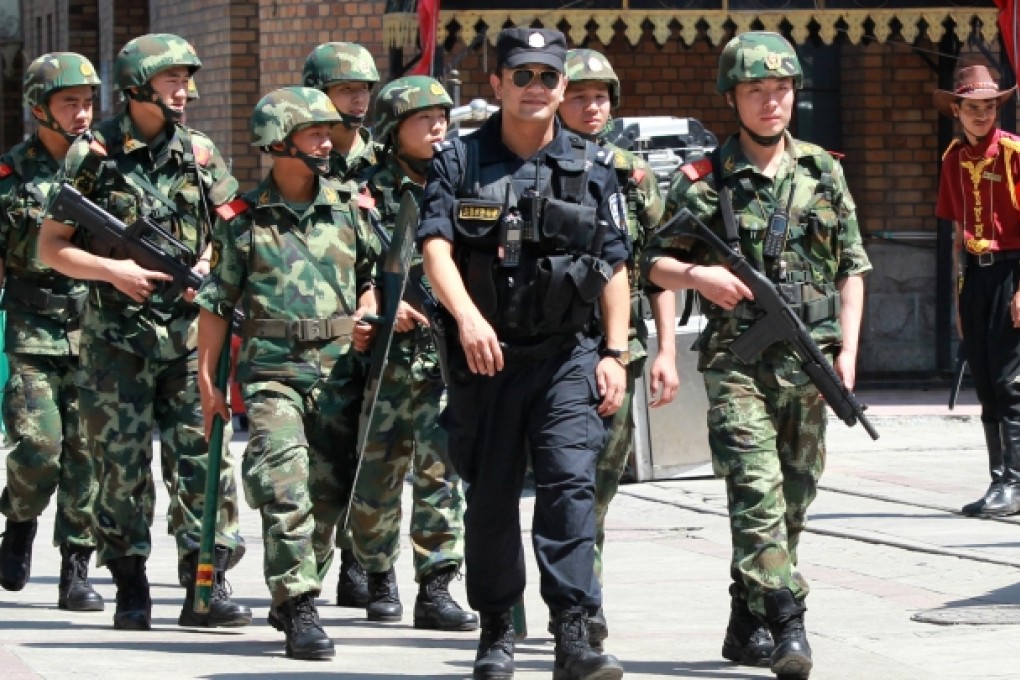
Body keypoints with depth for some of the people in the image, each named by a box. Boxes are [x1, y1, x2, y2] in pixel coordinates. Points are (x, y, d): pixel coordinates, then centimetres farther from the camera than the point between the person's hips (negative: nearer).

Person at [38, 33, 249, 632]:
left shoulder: (201, 153, 8)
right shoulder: (95, 155, -2)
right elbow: (52, 246, 1)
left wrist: (209, 265, -4)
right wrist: (113, 270, -12)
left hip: (189, 330, 2)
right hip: (117, 335, -2)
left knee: (203, 455, -5)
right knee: (122, 465, 2)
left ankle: (207, 586, -4)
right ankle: (131, 591, 11)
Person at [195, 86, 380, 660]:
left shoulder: (349, 207, 8)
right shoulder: (245, 219, 1)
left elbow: (372, 275, 21)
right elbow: (216, 305, 4)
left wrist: (367, 318, 0)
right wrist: (208, 382, 2)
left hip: (338, 370, 3)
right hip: (272, 370, -3)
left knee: (328, 494, 7)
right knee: (285, 489, -15)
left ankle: (292, 598, 25)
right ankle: (301, 611, -14)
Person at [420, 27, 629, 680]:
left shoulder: (594, 168, 8)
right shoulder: (459, 162, 3)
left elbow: (615, 268, 10)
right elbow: (436, 247, -9)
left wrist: (615, 354, 2)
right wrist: (468, 317, -27)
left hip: (569, 356, 0)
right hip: (485, 356, 0)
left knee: (571, 484, -14)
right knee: (491, 497, 8)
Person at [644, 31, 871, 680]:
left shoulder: (823, 173, 10)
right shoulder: (703, 181, 1)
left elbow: (852, 268, 12)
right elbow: (656, 263, 7)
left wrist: (847, 349, 4)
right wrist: (697, 275, -14)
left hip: (810, 362, 4)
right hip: (738, 360, -4)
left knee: (793, 497, 9)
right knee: (755, 488, -17)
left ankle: (747, 624, 22)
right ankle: (786, 624, -21)